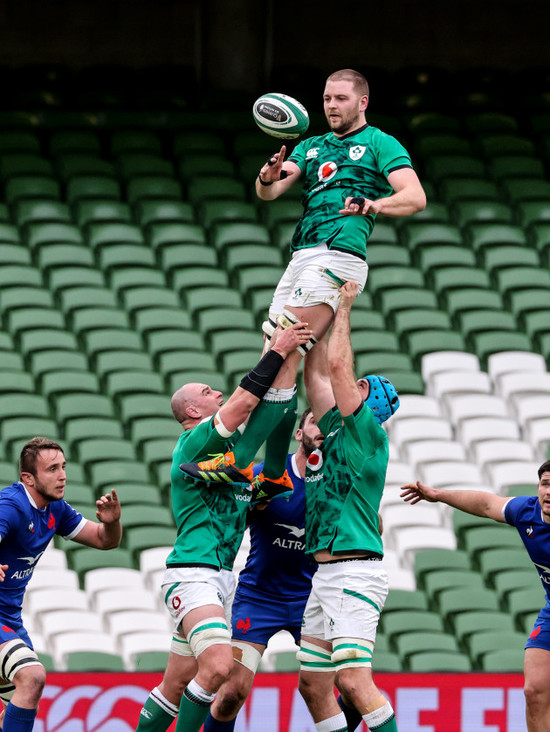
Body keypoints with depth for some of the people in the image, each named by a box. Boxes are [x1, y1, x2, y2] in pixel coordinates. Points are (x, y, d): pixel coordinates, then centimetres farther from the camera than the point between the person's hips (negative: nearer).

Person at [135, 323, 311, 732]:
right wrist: (278, 352, -15)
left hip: (220, 576, 10)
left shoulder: (227, 447, 18)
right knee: (218, 666, -23)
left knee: (178, 683, 9)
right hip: (194, 574, -10)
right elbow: (243, 402, -18)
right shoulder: (195, 443, -8)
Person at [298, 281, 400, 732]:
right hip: (326, 575, 10)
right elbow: (318, 373, 22)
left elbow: (338, 366, -10)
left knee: (354, 681, -19)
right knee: (313, 685, 8)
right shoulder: (335, 433, 17)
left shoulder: (367, 433, -5)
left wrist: (345, 304, -1)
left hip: (355, 572, -10)